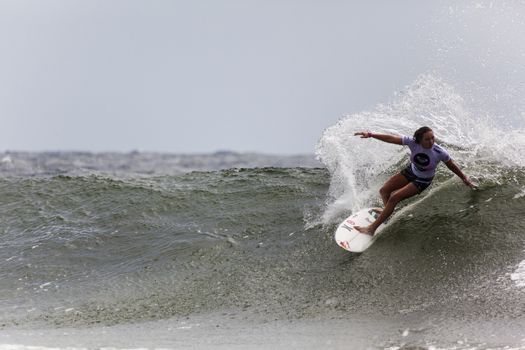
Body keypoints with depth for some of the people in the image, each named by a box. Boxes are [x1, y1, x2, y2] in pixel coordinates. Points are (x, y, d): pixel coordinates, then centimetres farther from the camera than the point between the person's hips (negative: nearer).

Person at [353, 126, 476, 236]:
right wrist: (370, 135, -35)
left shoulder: (440, 153, -30)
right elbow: (391, 139, -27)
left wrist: (465, 178, -1)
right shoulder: (413, 143, -26)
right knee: (384, 191, 6)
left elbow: (452, 166, -12)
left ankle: (372, 228, -9)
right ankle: (388, 212, 38)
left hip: (422, 181, -4)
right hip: (411, 171, 4)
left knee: (394, 198, -15)